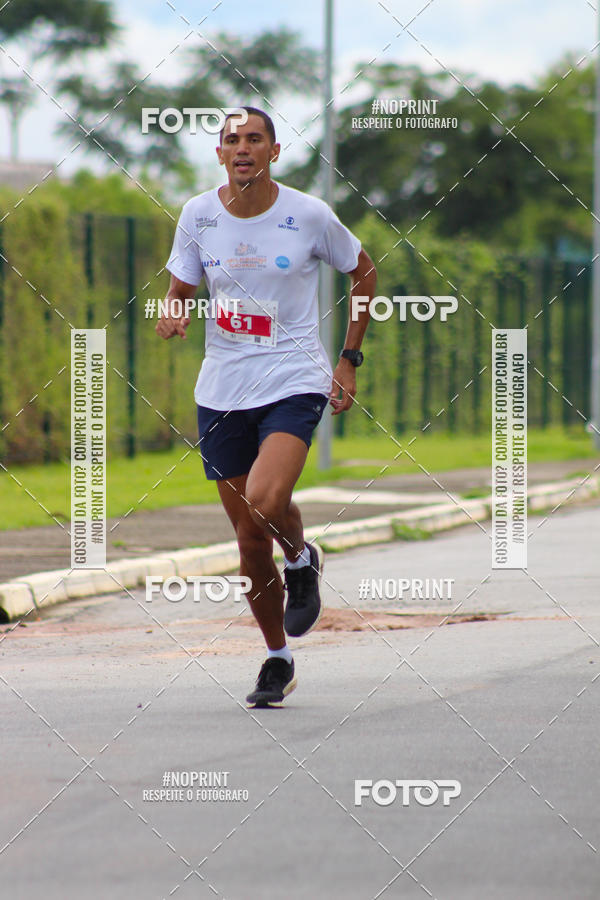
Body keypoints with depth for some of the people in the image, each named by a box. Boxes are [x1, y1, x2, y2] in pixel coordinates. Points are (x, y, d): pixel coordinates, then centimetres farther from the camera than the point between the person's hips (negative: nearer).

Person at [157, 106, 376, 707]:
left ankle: (302, 560, 5)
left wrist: (349, 360, 5)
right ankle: (277, 660, 25)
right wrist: (173, 317, -15)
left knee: (265, 501, -29)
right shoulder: (198, 215, 0)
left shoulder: (308, 216, -6)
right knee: (250, 540, 6)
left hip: (294, 382, -3)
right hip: (222, 392, 3)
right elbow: (180, 290, 10)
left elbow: (364, 272, 9)